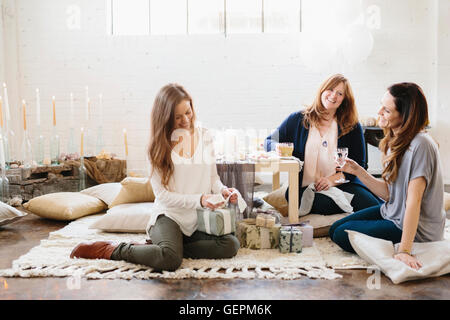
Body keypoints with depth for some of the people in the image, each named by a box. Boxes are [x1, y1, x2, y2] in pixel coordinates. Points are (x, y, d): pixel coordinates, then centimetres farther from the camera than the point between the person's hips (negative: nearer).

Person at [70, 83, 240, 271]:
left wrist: (222, 190, -7)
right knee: (170, 259, -34)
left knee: (231, 245, -22)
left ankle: (162, 247, -8)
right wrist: (199, 200, -18)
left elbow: (213, 176, 16)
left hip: (200, 220, 5)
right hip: (169, 215, -5)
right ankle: (112, 250, -8)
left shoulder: (204, 136, 10)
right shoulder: (159, 144, -1)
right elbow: (162, 194, -6)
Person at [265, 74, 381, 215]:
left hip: (342, 185, 3)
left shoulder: (352, 127, 10)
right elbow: (269, 142, 15)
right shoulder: (298, 119, 11)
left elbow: (359, 164, 8)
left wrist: (334, 179, -10)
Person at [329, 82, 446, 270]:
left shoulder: (420, 145, -25)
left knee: (343, 236, -12)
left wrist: (404, 250, -30)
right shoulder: (394, 141, 3)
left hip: (416, 230, -9)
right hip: (392, 213, 9)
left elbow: (414, 200, -28)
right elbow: (388, 192, 2)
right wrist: (358, 171, -7)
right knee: (335, 229, 11)